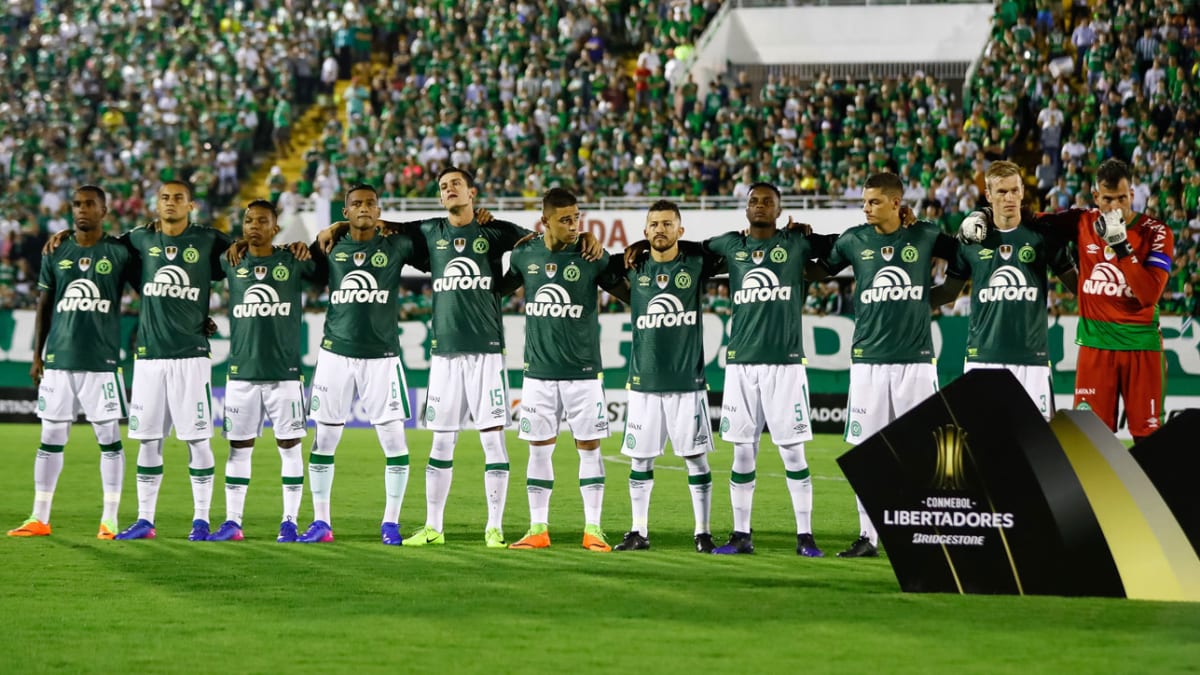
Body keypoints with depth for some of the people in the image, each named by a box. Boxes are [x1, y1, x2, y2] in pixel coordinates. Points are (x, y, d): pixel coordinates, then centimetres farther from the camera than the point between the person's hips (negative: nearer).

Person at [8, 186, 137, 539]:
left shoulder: (120, 253, 0)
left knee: (109, 438, 0)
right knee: (51, 438, 4)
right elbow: (44, 306, 13)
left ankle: (110, 519, 6)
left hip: (102, 360, -2)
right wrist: (37, 356, 11)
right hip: (59, 359, 3)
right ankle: (39, 519, 9)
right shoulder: (55, 254, 9)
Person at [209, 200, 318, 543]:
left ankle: (290, 522, 6)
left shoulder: (294, 263, 0)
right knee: (238, 446, 5)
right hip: (241, 372, 2)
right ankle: (232, 522, 10)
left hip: (284, 371, -2)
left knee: (289, 445, 1)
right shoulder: (231, 264, 7)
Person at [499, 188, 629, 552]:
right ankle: (538, 529, 12)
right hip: (538, 370, 2)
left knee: (589, 446, 0)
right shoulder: (525, 255, 2)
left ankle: (593, 528, 6)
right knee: (539, 447, 5)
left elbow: (631, 294, 2)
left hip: (583, 371, -2)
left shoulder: (592, 257, -5)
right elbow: (498, 289, 18)